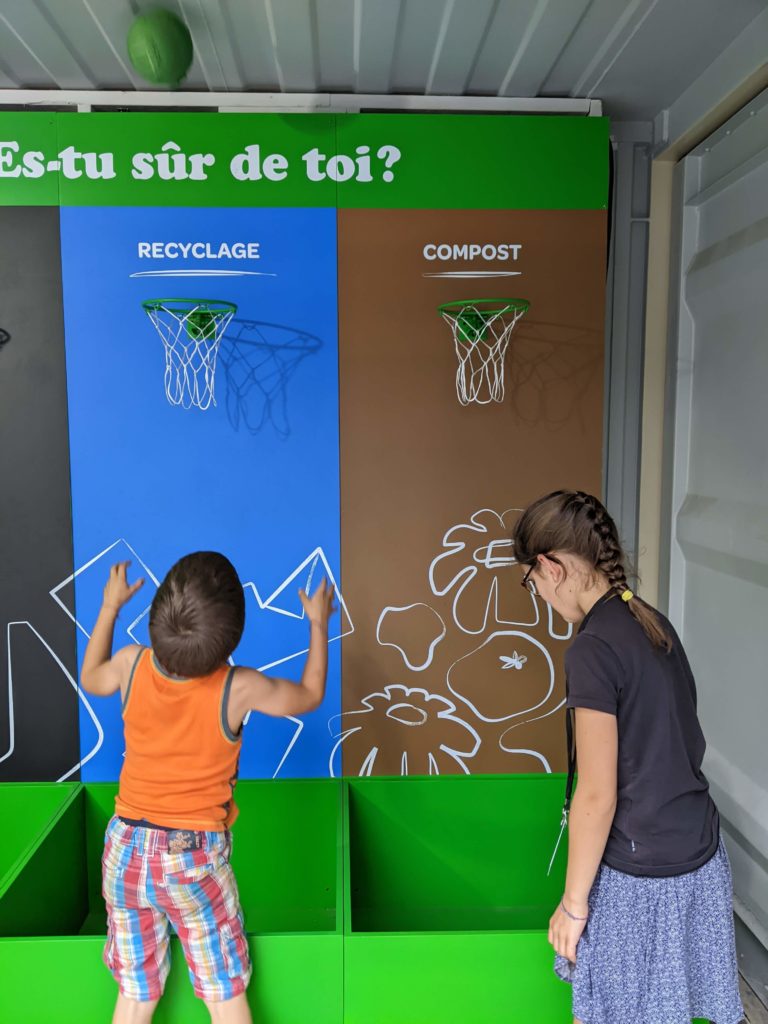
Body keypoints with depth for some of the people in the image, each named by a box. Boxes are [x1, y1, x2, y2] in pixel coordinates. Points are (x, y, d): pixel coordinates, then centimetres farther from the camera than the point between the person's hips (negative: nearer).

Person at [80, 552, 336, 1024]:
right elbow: (310, 696, -1)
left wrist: (110, 605, 19)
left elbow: (91, 679, 12)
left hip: (127, 848, 3)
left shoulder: (132, 665, -14)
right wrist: (319, 623, 9)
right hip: (195, 858, -3)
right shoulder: (240, 689, -22)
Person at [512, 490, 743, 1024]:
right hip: (700, 853, 8)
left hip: (641, 875, -7)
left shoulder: (594, 650, -25)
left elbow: (598, 797, -21)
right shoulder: (653, 623, 0)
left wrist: (573, 901, -8)